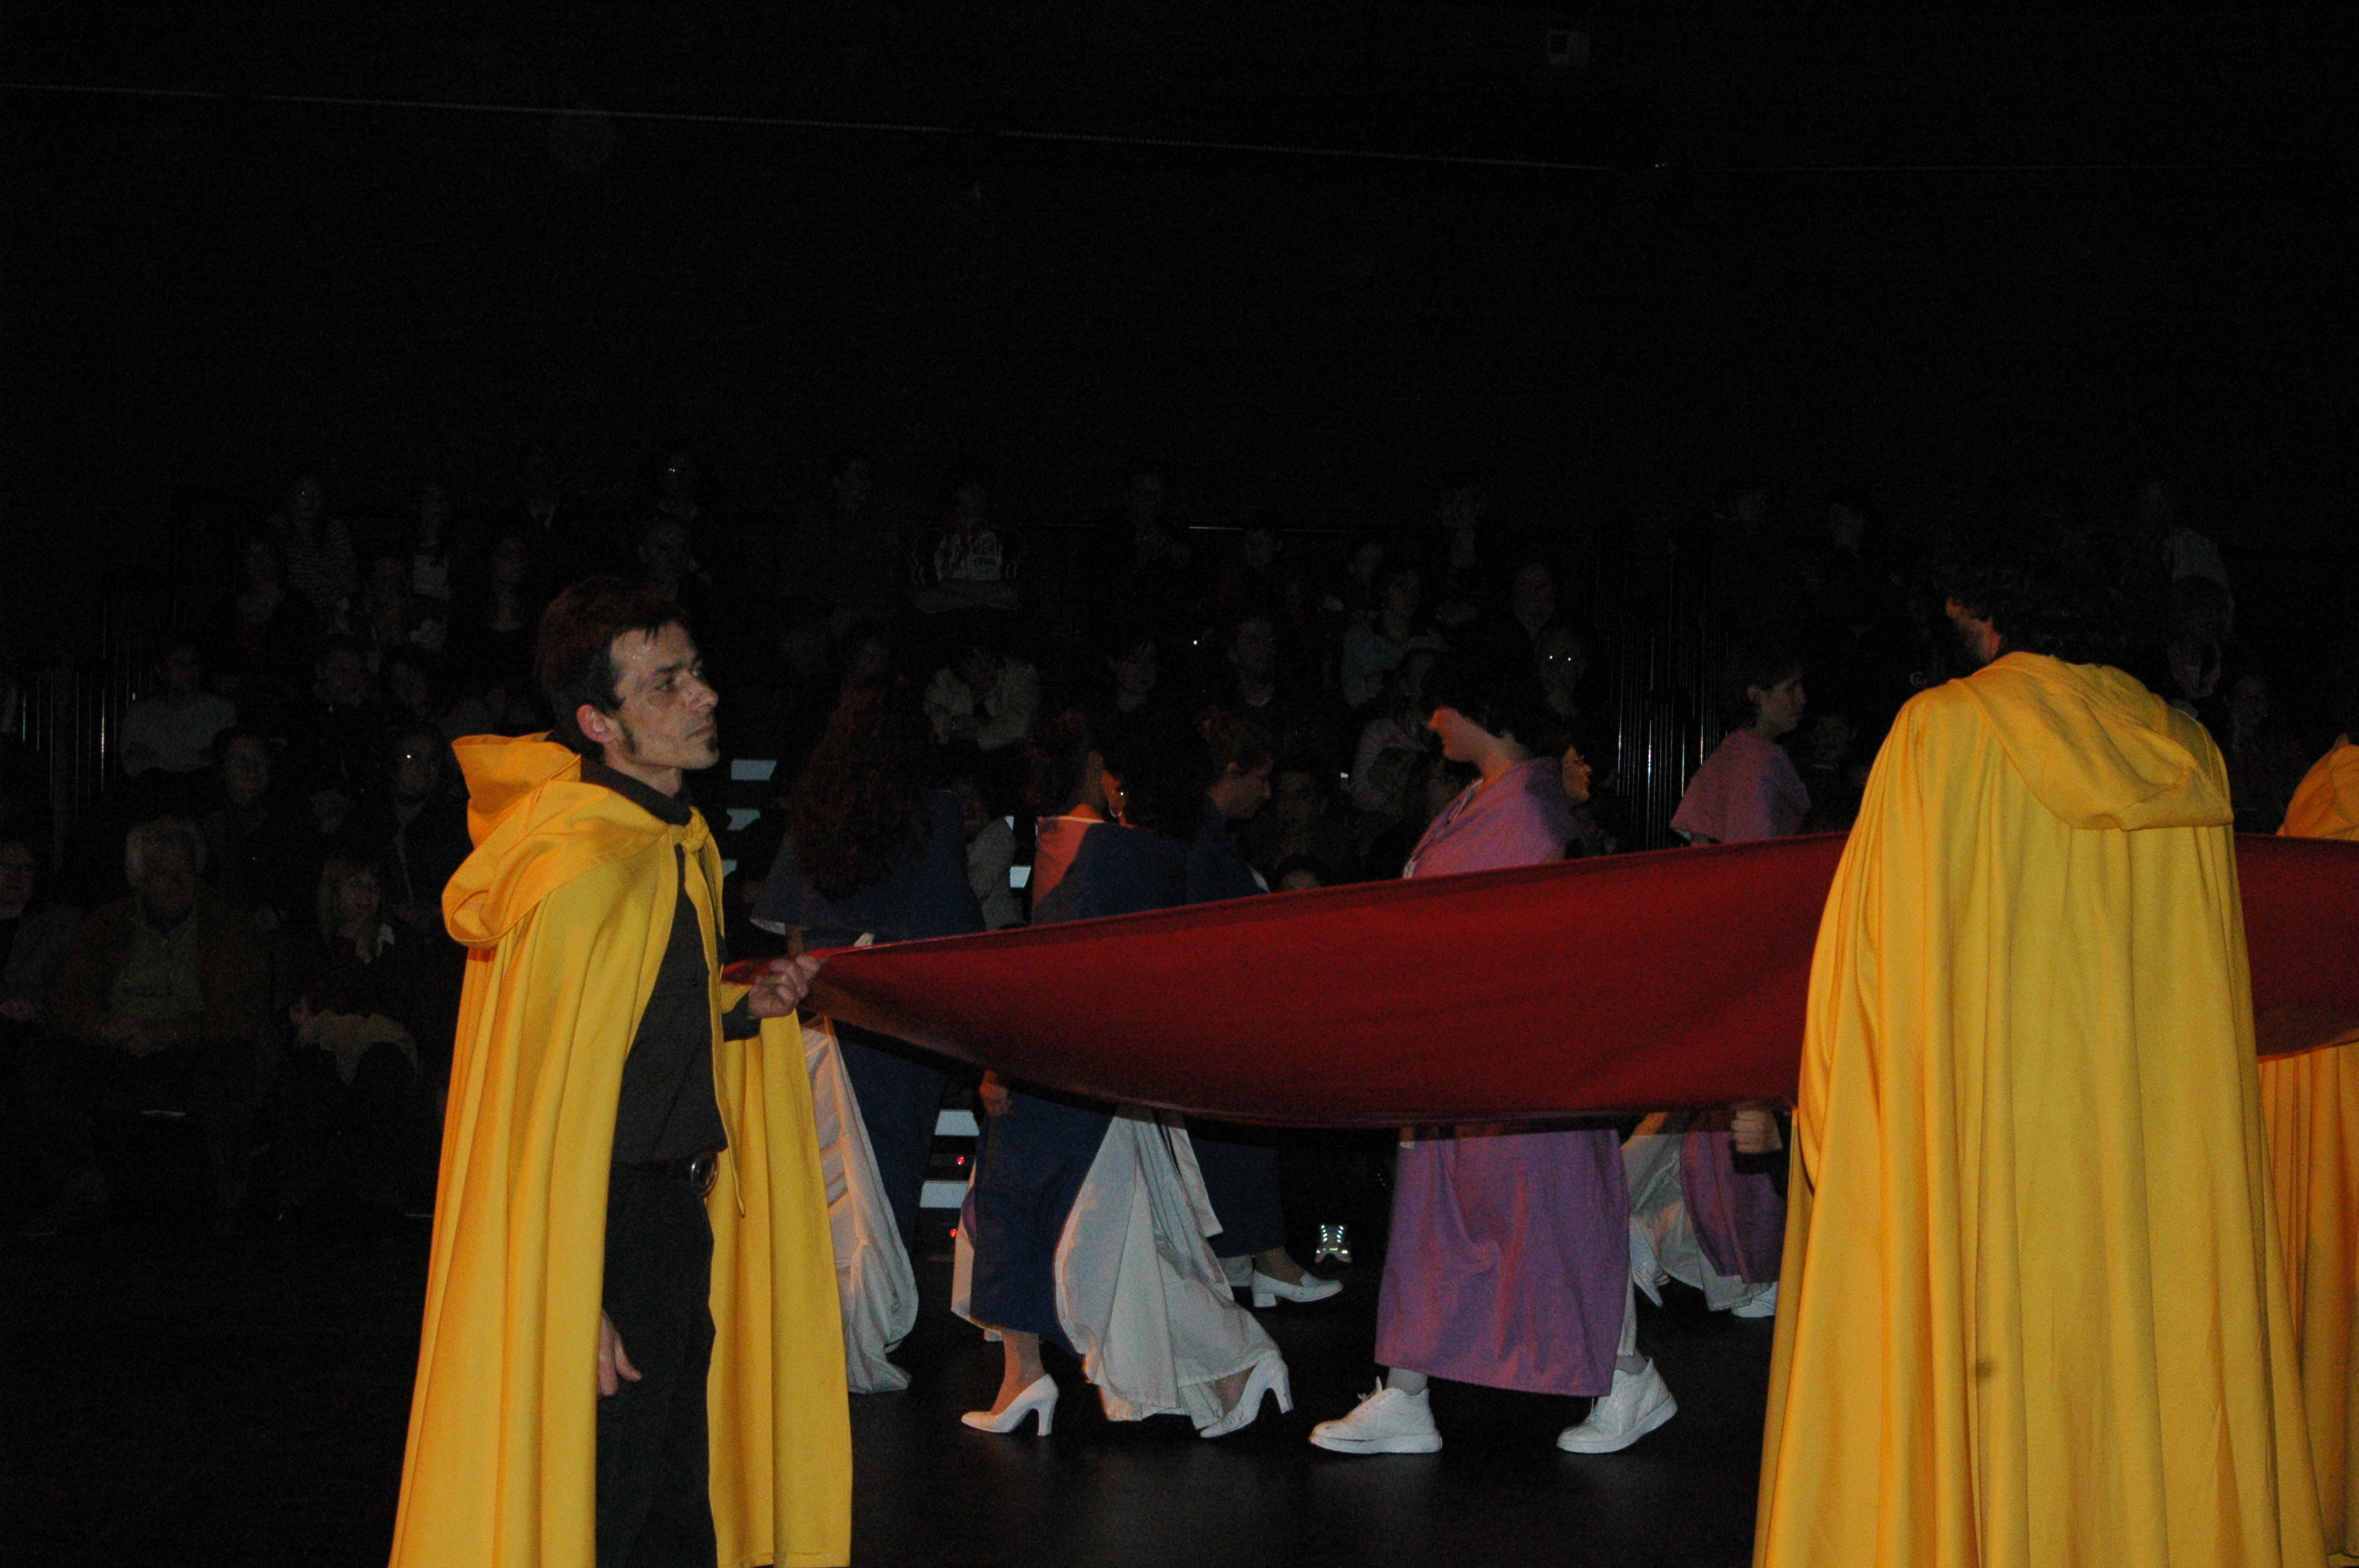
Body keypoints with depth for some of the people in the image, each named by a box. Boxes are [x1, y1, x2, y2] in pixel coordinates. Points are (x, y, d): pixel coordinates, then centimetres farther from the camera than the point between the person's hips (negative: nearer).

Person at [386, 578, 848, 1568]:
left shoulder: (681, 845, 9)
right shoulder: (582, 874, -21)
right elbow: (547, 1106, -21)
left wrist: (745, 1012, 3)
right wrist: (579, 1304, -21)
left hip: (676, 1210, 9)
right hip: (600, 1234, -9)